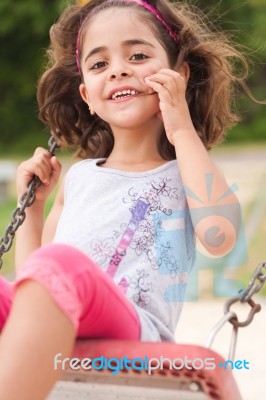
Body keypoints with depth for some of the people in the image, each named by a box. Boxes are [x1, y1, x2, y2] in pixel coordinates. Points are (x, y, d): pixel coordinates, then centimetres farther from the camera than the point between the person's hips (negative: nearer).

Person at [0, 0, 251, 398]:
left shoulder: (185, 173, 16)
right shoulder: (78, 178, 28)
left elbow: (219, 236, -10)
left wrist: (183, 132, 0)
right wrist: (32, 203, 22)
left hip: (134, 334, -4)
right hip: (51, 337, 5)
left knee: (61, 264, -36)